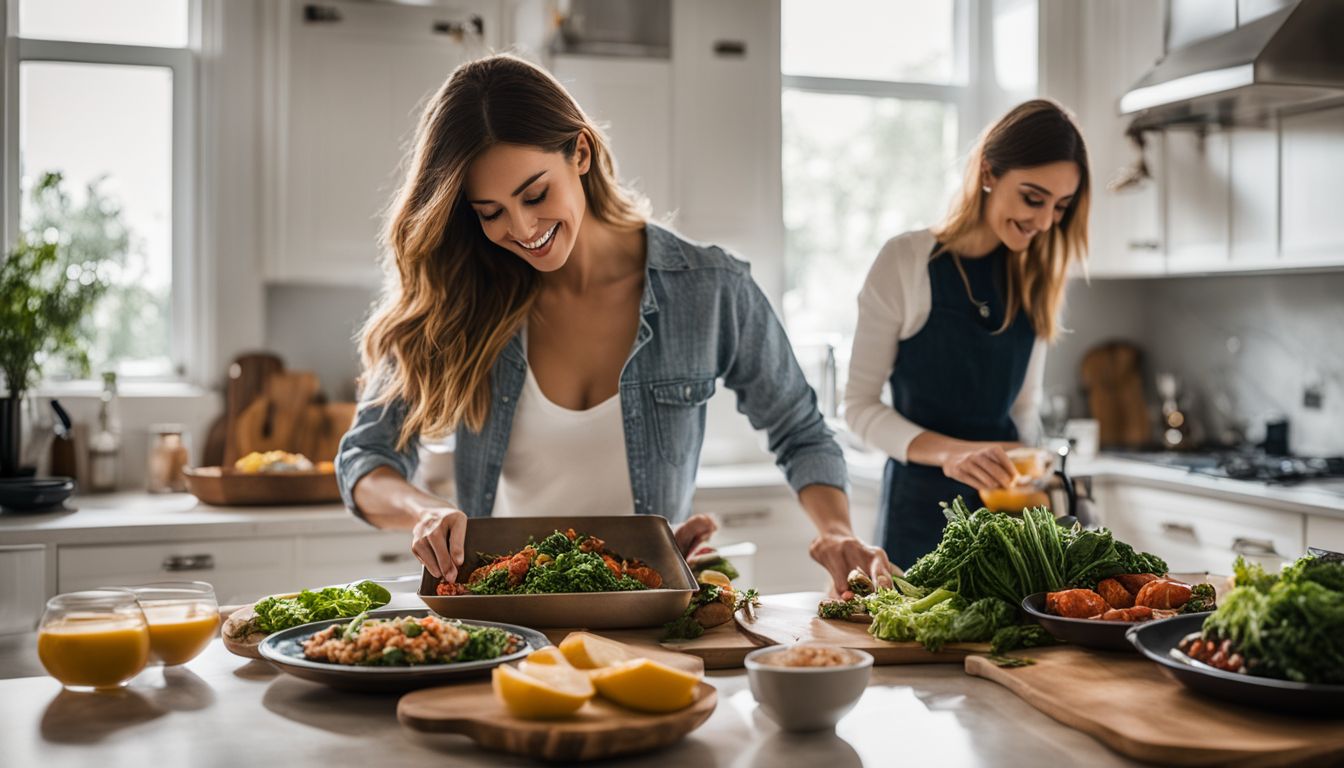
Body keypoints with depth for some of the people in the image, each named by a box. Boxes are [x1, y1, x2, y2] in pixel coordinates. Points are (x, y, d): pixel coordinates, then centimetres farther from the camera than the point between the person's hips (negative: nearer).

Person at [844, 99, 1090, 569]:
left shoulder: (1034, 280, 4)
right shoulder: (906, 262, -11)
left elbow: (1023, 407, 13)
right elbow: (860, 405, -10)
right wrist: (948, 452, -23)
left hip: (1004, 502, 5)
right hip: (923, 501, -4)